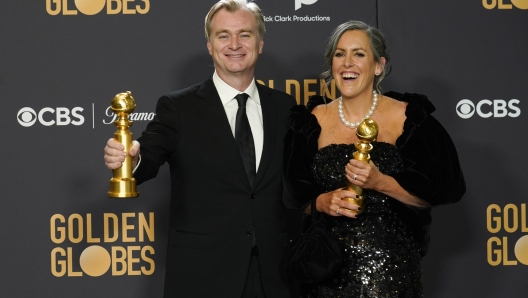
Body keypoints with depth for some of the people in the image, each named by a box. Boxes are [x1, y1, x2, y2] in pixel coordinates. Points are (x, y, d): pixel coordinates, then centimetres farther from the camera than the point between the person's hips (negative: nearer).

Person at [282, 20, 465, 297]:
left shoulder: (410, 118, -5)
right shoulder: (312, 122, 1)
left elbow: (435, 194, -6)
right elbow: (291, 196, 5)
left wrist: (380, 182, -19)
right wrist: (322, 202, -14)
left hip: (391, 266, -2)